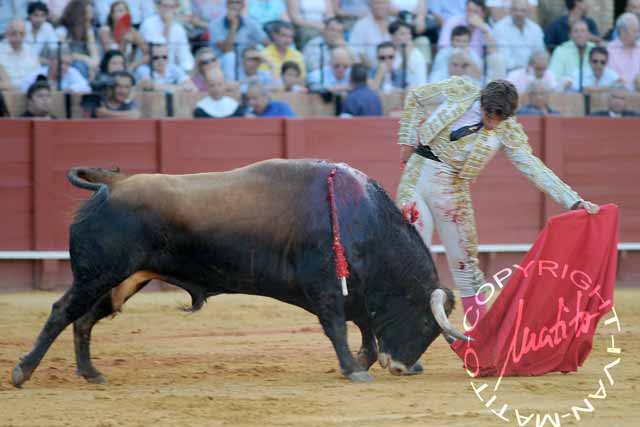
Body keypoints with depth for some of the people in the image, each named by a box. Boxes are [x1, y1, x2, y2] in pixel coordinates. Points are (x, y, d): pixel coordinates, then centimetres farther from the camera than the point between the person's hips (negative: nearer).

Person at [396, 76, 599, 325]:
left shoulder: (508, 131, -7)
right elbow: (415, 97, 8)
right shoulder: (460, 91, -7)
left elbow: (534, 168, -10)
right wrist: (408, 141, 4)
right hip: (418, 174, 0)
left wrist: (573, 200, -19)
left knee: (464, 259, 4)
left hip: (452, 189, 0)